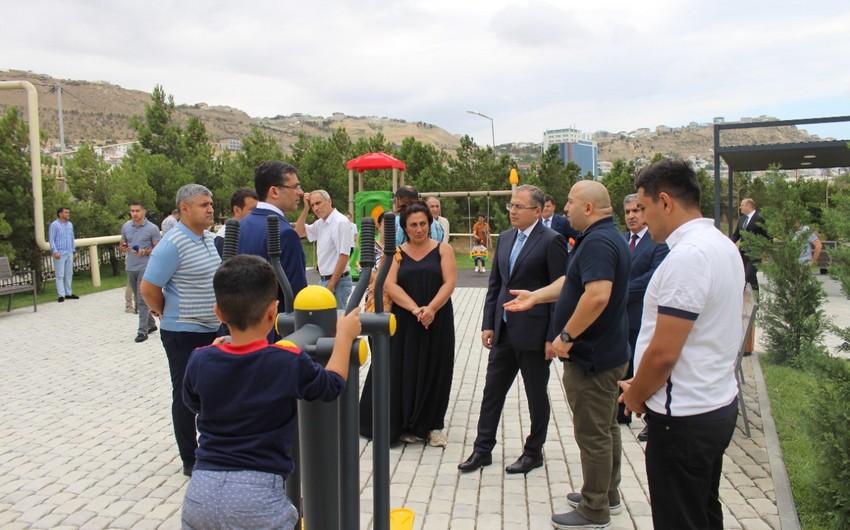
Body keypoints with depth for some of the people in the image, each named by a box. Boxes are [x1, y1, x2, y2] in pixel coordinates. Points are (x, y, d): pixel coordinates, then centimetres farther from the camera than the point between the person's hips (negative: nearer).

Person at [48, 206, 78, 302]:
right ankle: (61, 295, -2)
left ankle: (69, 293, 17)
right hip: (59, 254, -6)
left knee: (69, 274, 10)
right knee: (60, 275, -4)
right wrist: (55, 251, -16)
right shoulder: (54, 225, -6)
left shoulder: (70, 224, 14)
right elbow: (51, 239, -9)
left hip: (69, 253, 7)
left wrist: (74, 250, 15)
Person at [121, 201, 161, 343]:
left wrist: (144, 252, -21)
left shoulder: (152, 228, -8)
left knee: (142, 300, -8)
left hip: (145, 268, -6)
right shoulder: (126, 226, 7)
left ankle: (143, 330, -5)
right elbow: (122, 245, 17)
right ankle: (151, 324, 27)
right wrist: (124, 247, -7)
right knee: (138, 299, 14)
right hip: (130, 268, 6)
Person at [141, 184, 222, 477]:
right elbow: (148, 288, -19)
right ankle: (190, 460, 18)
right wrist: (167, 313, -4)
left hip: (213, 330, 8)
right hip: (183, 334, -8)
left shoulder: (209, 238, 8)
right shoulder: (172, 244, -19)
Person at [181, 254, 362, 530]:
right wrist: (345, 336, 18)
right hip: (257, 496, -3)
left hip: (200, 494, 4)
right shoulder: (289, 362, -13)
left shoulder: (201, 361, -4)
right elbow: (332, 385, 6)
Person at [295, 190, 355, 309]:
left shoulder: (340, 222, -16)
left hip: (337, 281, -8)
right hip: (325, 280, 8)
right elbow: (299, 232, 15)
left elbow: (344, 256, -20)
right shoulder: (320, 223, 10)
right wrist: (306, 209, 5)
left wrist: (331, 285, -19)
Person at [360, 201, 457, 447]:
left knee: (434, 372, 5)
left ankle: (433, 426, 18)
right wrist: (414, 309, -19)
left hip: (437, 322, -1)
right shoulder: (397, 253, 6)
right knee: (406, 372, 3)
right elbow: (389, 284, -6)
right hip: (404, 322, 1)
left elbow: (449, 282, -6)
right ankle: (406, 425, 17)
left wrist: (431, 309, -21)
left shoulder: (443, 250, 4)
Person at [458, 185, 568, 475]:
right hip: (504, 330, 6)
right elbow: (494, 284, 12)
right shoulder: (505, 237, 9)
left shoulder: (551, 241, -11)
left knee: (536, 395, 10)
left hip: (533, 332, -6)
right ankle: (482, 449, 23)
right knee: (492, 390, 11)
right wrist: (488, 324, 8)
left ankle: (534, 452, 27)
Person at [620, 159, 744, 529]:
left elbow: (663, 353, -23)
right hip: (719, 404, 10)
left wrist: (636, 396, -4)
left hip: (685, 417, -10)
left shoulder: (687, 256, -22)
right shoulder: (724, 246, 9)